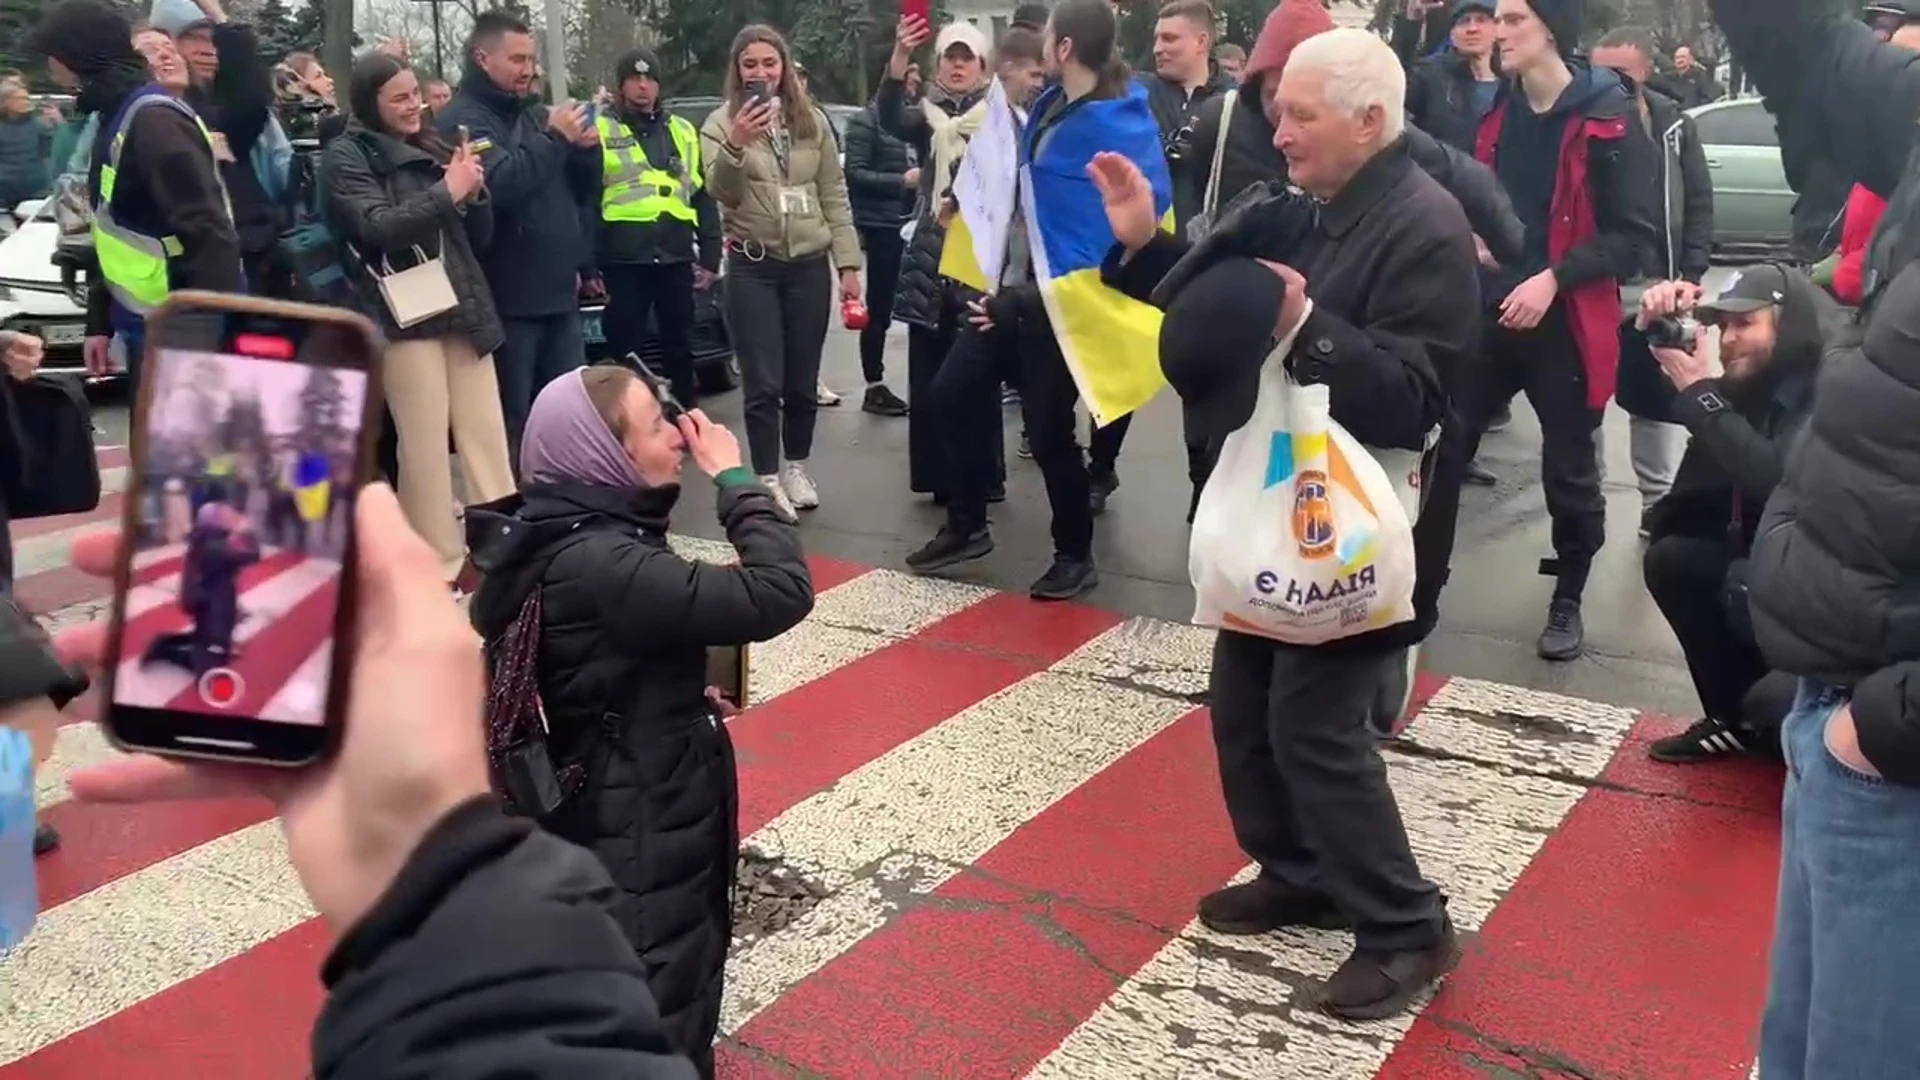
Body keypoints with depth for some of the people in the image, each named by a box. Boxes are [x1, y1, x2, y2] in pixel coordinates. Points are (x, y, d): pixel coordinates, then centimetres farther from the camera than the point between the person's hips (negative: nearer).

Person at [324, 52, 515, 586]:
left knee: (487, 437, 2)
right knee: (426, 446, -5)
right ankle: (440, 564, 2)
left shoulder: (432, 147, 18)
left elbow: (479, 239, 18)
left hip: (463, 308, 5)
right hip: (402, 315, -5)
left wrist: (475, 192, -1)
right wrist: (447, 191, -15)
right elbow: (378, 227, -15)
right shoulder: (348, 155, 2)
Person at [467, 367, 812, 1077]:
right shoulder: (604, 566, -31)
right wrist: (735, 476, -21)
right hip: (642, 827, -10)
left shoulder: (564, 534, 0)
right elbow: (781, 593, -33)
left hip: (624, 808, 10)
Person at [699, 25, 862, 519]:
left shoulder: (813, 121, 7)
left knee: (803, 378, 10)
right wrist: (736, 144, -32)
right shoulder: (721, 123, -2)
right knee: (763, 382, -1)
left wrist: (848, 264, 3)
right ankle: (767, 480, 11)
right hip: (753, 268, -2)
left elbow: (835, 196, 9)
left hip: (809, 265, 3)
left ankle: (797, 467, 27)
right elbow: (721, 193, -14)